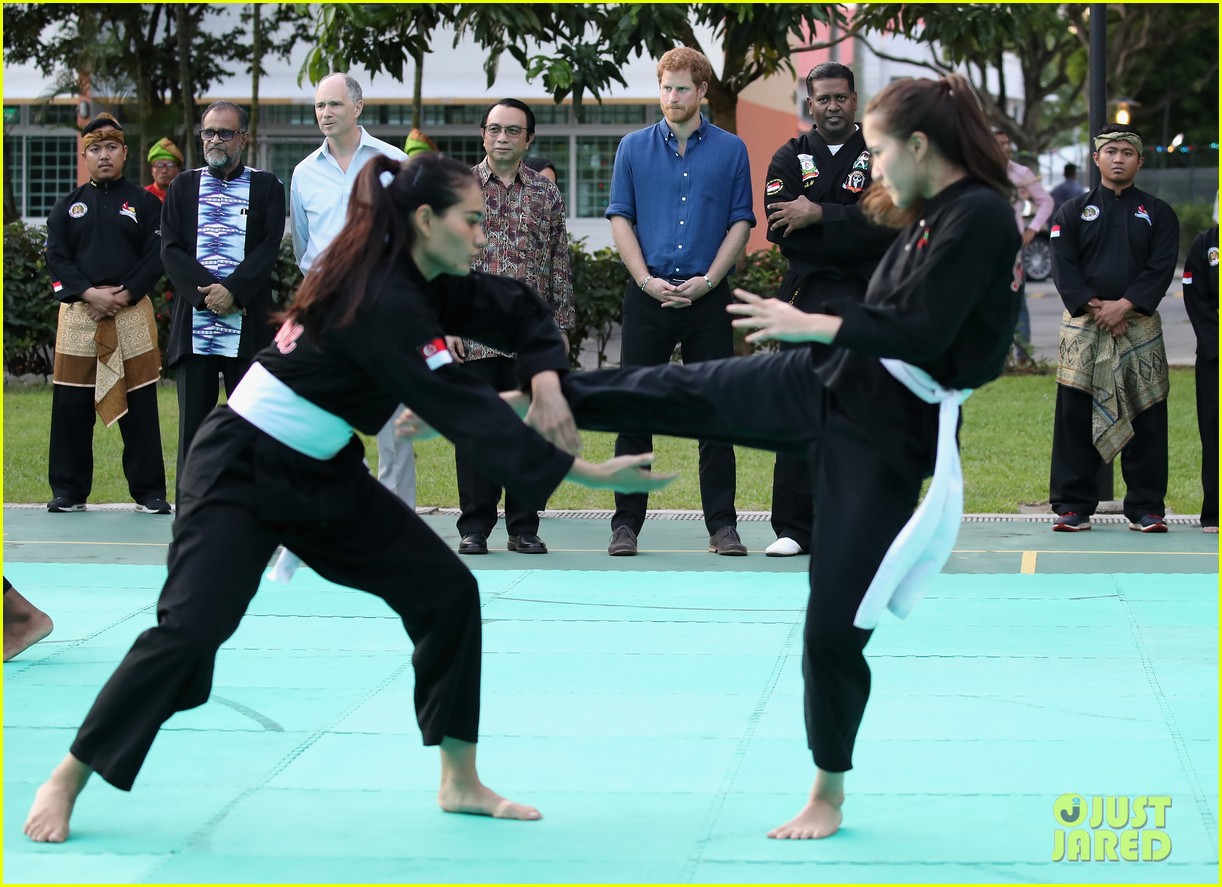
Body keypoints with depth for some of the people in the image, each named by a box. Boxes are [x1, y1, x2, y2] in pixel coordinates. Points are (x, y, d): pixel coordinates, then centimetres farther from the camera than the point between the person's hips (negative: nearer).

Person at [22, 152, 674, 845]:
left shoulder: (417, 284, 1)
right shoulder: (384, 306, -27)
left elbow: (520, 311, 11)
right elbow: (467, 412, -31)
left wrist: (545, 378, -12)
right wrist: (590, 475, -30)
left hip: (321, 475, 9)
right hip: (241, 470, -9)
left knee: (446, 591, 1)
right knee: (192, 627, -18)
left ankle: (461, 783, 10)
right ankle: (66, 785, -2)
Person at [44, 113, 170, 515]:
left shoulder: (145, 203, 7)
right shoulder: (68, 206, 11)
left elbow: (156, 256, 0)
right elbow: (56, 258, 3)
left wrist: (124, 295, -12)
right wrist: (90, 294, -11)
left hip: (132, 312, -2)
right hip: (78, 314, 2)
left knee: (139, 406, -1)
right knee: (71, 406, 2)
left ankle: (149, 491, 6)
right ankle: (68, 491, 11)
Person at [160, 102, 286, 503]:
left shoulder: (267, 187, 8)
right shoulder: (183, 187, 13)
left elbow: (269, 248, -2)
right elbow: (171, 249, 3)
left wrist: (233, 290, -15)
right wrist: (206, 293, -11)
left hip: (248, 321, -1)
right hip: (193, 322, 1)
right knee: (194, 422, 1)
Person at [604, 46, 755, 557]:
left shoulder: (730, 150, 6)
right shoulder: (634, 148, 7)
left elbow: (740, 223, 3)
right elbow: (620, 220, 5)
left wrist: (707, 281, -9)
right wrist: (647, 281, -8)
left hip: (707, 298, 0)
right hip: (648, 297, 0)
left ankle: (722, 524, 6)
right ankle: (627, 523, 6)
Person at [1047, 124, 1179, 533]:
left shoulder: (1157, 214, 10)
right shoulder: (1073, 212, 9)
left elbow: (1161, 268, -2)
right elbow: (1063, 268, 0)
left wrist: (1123, 306, -15)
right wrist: (1095, 308, -13)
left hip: (1140, 326, 0)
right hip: (1083, 325, 0)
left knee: (1146, 418, -1)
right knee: (1076, 415, -2)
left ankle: (1146, 508, 6)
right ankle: (1073, 507, 4)